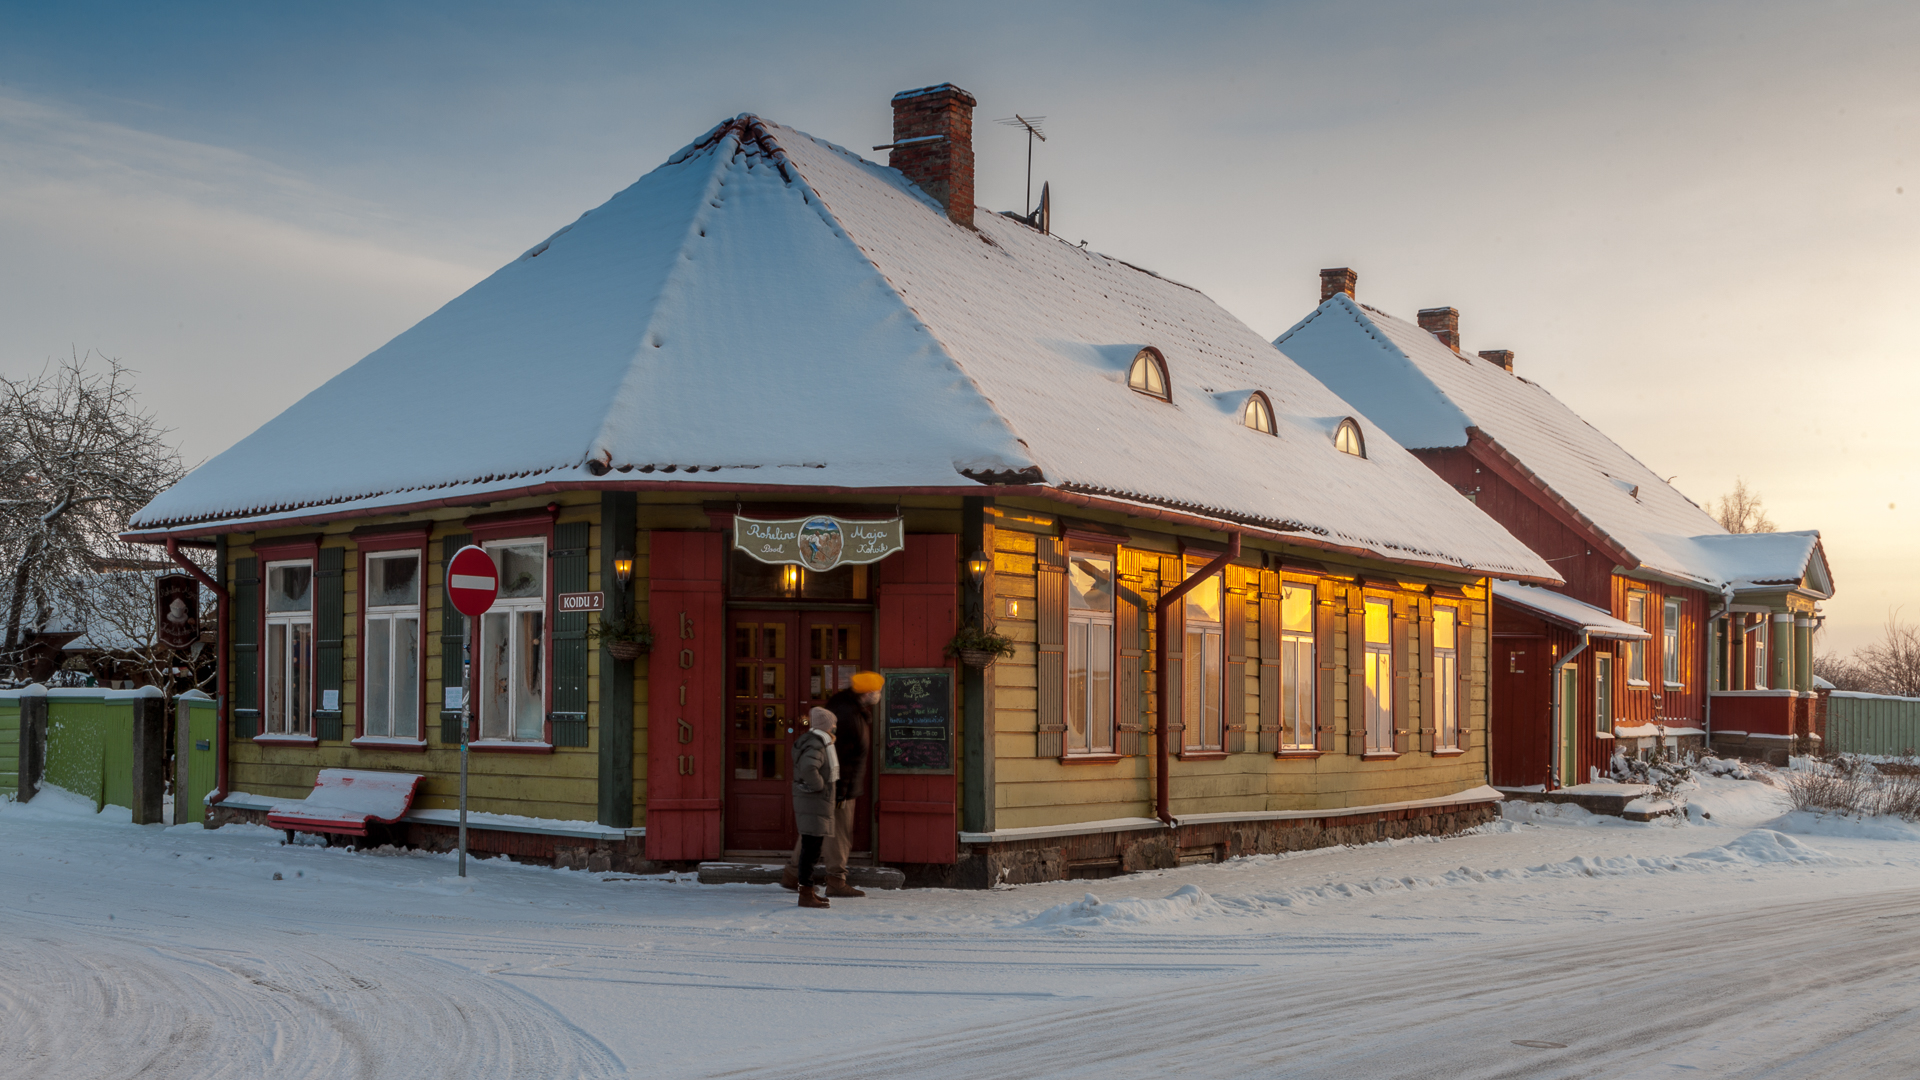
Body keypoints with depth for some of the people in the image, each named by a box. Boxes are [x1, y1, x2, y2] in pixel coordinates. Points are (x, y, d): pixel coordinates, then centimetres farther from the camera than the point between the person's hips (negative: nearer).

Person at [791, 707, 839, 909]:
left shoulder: (818, 742, 14)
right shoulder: (815, 745, -18)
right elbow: (808, 769, -35)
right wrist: (819, 786, -21)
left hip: (810, 800, 10)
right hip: (814, 801, -10)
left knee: (811, 846, 18)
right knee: (812, 846, -7)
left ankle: (803, 884, 28)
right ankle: (806, 894, -5)